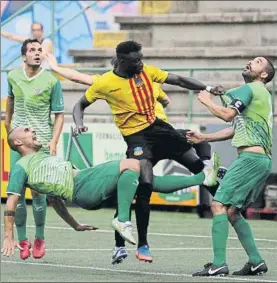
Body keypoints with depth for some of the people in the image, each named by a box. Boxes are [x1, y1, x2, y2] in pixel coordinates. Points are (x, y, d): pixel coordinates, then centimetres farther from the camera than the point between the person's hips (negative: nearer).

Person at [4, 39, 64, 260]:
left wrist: (54, 142, -13)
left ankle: (40, 239, 12)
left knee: (38, 191, -4)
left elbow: (59, 115, -3)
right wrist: (8, 124, 28)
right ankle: (22, 241, 7)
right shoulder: (13, 76, 4)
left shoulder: (51, 81, -6)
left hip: (41, 142, -3)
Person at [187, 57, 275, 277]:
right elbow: (236, 130, 29)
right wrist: (204, 138, 27)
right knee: (232, 211, 15)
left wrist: (207, 101, 1)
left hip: (251, 157, -10)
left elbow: (227, 115, -16)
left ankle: (219, 264, -19)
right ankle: (256, 262, 12)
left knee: (219, 205, -12)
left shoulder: (249, 89, -3)